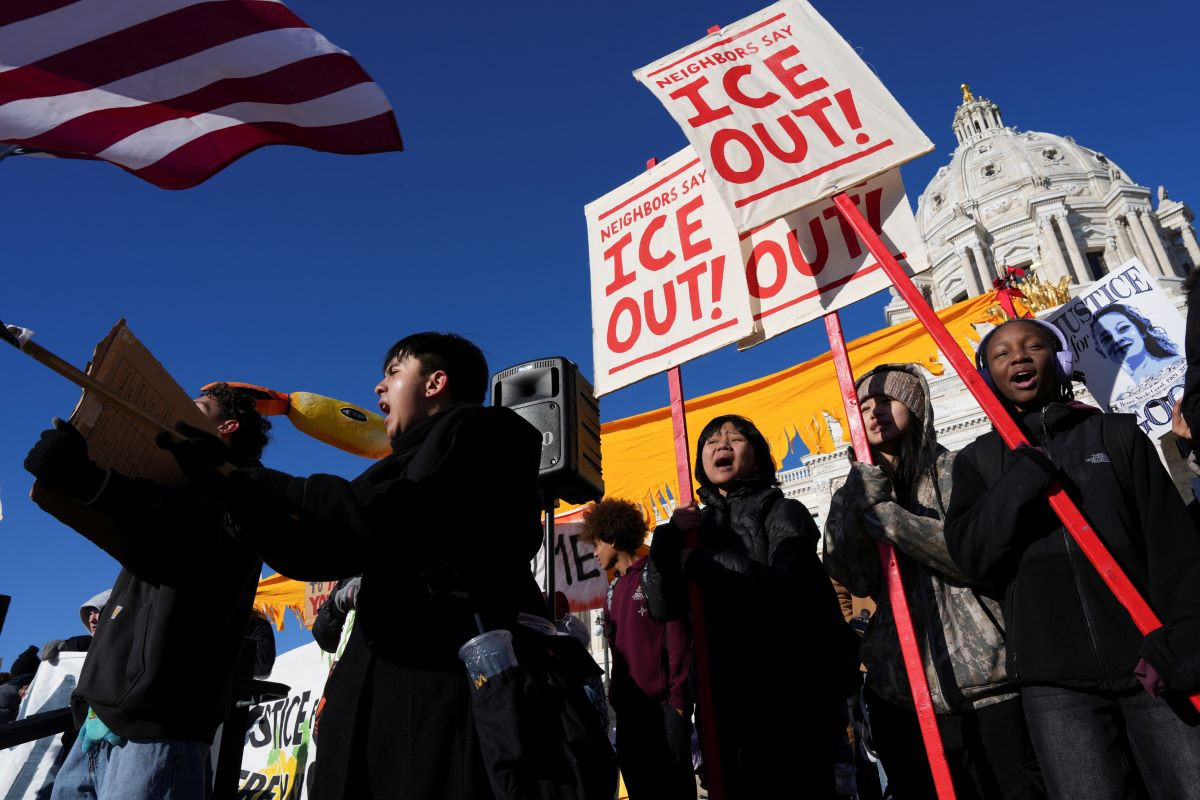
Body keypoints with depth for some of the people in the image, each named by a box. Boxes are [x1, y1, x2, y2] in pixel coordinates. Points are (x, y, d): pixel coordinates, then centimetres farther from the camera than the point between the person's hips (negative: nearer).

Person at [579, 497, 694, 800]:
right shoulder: (614, 588, 15)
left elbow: (678, 639, -12)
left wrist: (679, 697, -15)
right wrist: (616, 694, 12)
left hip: (662, 706, -8)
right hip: (628, 708, 8)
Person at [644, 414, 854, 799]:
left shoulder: (783, 512, -2)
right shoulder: (699, 526, 12)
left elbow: (787, 587, -21)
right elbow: (664, 607, 2)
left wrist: (698, 561, -13)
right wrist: (670, 538, -11)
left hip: (794, 693, -5)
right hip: (734, 697, 5)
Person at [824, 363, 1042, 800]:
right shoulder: (855, 494, 10)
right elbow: (856, 580, -5)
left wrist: (887, 515, -18)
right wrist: (861, 500, -17)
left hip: (984, 686, -3)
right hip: (898, 694, 3)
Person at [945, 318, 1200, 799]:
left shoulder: (1116, 434, 10)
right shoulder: (979, 460, 10)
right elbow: (971, 555, -3)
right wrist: (1026, 476, -13)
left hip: (1150, 661, 0)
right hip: (1055, 678, 0)